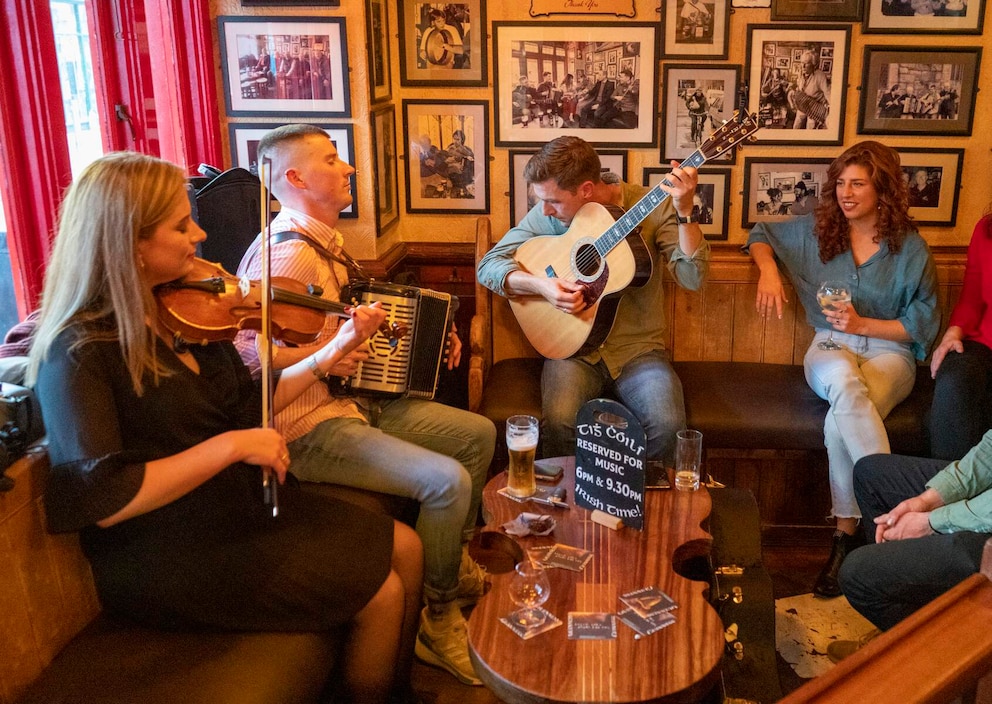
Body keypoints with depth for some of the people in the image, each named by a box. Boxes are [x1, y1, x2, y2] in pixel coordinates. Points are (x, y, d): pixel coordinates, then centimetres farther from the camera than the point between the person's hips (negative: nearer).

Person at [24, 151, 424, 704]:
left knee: (406, 548, 7)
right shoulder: (80, 352, -20)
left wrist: (333, 352, 4)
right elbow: (103, 500, -27)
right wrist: (230, 447, -27)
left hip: (244, 503, 8)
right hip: (167, 558, -8)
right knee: (380, 594, -9)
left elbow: (248, 406, 11)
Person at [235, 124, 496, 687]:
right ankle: (436, 618, 0)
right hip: (309, 428, -10)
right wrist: (321, 359, -28)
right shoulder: (286, 254, -21)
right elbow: (237, 348, -29)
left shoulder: (325, 242, 11)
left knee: (478, 434, 12)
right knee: (448, 480, -23)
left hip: (357, 400, 10)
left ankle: (457, 562, 28)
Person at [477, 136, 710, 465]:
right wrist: (539, 284, -15)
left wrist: (684, 212, -25)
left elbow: (693, 277, -13)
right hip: (573, 347, 1)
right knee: (559, 421, -29)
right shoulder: (547, 215, 0)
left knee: (667, 424, -27)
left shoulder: (653, 207, -5)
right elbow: (488, 264, 2)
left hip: (638, 348, 0)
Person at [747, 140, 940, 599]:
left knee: (841, 422, -36)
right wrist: (768, 270, -1)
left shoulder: (909, 247, 0)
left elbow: (924, 323, 0)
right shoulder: (817, 229, 7)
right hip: (830, 347, 1)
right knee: (844, 381, -40)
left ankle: (846, 536, -25)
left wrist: (863, 323, -14)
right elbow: (762, 234, 21)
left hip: (888, 352, -1)